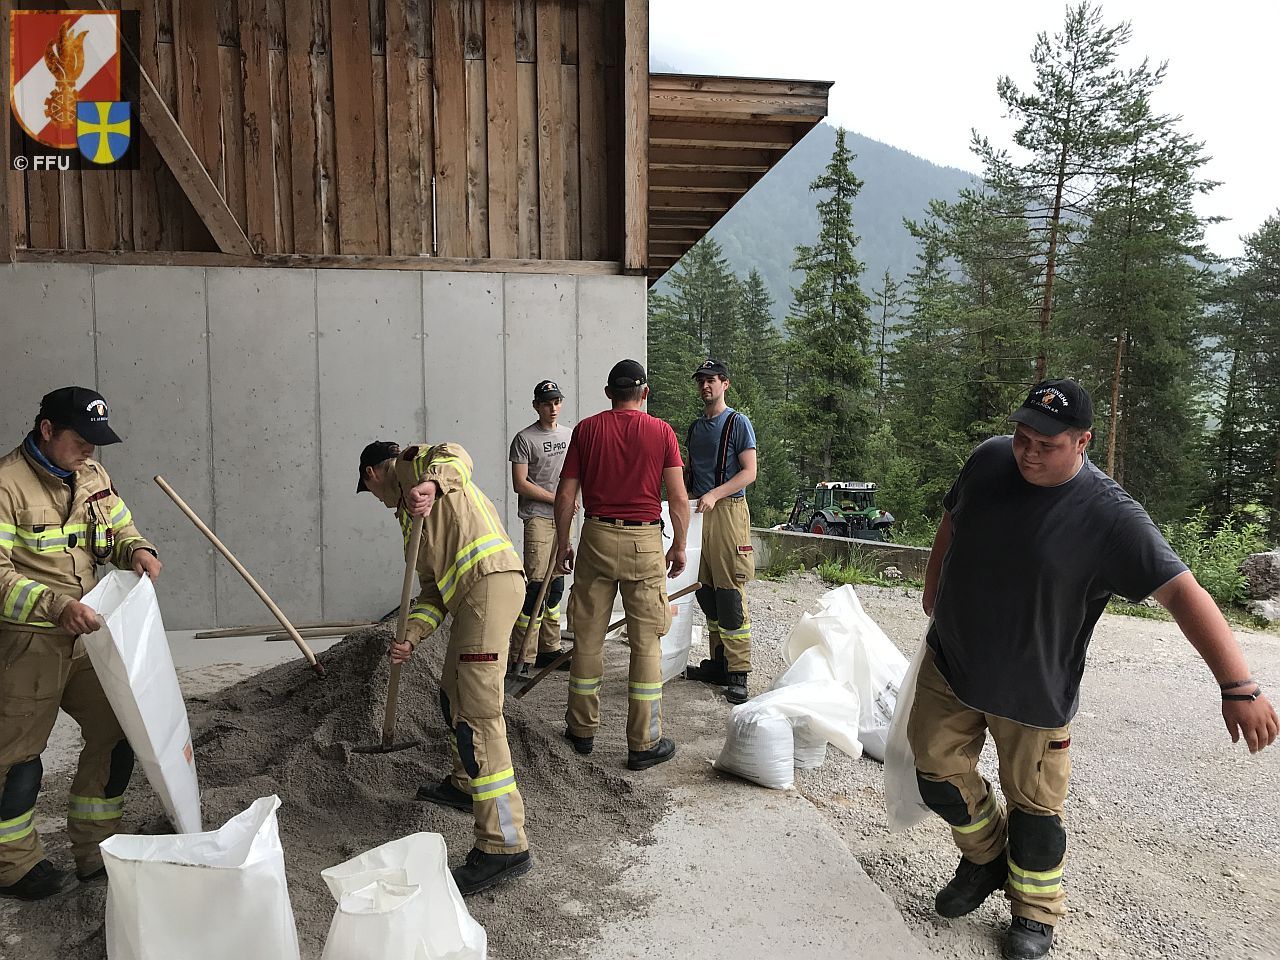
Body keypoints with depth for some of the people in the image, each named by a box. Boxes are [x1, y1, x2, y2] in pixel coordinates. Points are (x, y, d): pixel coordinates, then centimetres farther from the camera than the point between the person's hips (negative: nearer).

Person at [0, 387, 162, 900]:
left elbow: (120, 529, 16)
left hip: (87, 635, 7)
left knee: (116, 735, 10)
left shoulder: (92, 476, 6)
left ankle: (96, 852, 26)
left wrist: (137, 550, -7)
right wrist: (57, 605, -33)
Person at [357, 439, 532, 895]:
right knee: (452, 693, 25)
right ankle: (465, 784, 46)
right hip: (466, 593, 10)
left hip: (489, 579, -10)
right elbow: (433, 588, 23)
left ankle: (505, 845, -13)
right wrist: (411, 636, 9)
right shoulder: (409, 511, 33)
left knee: (477, 711, -13)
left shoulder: (409, 463, 12)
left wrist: (432, 482, -33)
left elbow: (455, 455, -13)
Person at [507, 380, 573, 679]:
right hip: (538, 518, -6)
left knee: (555, 586, 11)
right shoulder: (525, 439, -4)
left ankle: (549, 650, 21)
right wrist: (557, 498, -10)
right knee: (536, 585, -13)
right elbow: (520, 484, -10)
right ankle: (521, 658, -10)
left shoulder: (569, 435, 15)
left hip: (562, 519, 6)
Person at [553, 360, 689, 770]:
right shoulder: (661, 432, -2)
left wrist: (562, 544, 11)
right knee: (646, 643, 5)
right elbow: (678, 498, -5)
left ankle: (583, 729, 25)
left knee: (588, 637, 13)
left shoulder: (586, 429, 2)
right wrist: (679, 546, 6)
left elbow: (565, 494, 1)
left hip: (596, 537, 2)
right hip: (644, 541, -2)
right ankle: (643, 744, 10)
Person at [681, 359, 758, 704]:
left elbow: (749, 472, -9)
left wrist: (714, 494, -19)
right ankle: (718, 662, 18)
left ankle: (738, 673, -5)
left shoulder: (738, 423, -2)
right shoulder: (695, 426, 18)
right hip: (697, 513, 7)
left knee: (730, 594, -8)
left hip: (728, 511, -7)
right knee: (706, 592, 8)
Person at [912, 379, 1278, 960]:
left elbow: (1183, 592, -26)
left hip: (1033, 690, -4)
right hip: (949, 663, 5)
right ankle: (986, 859, 40)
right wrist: (933, 589, 19)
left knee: (1034, 804, 8)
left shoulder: (1109, 516, -23)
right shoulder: (989, 461, -8)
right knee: (938, 770, 13)